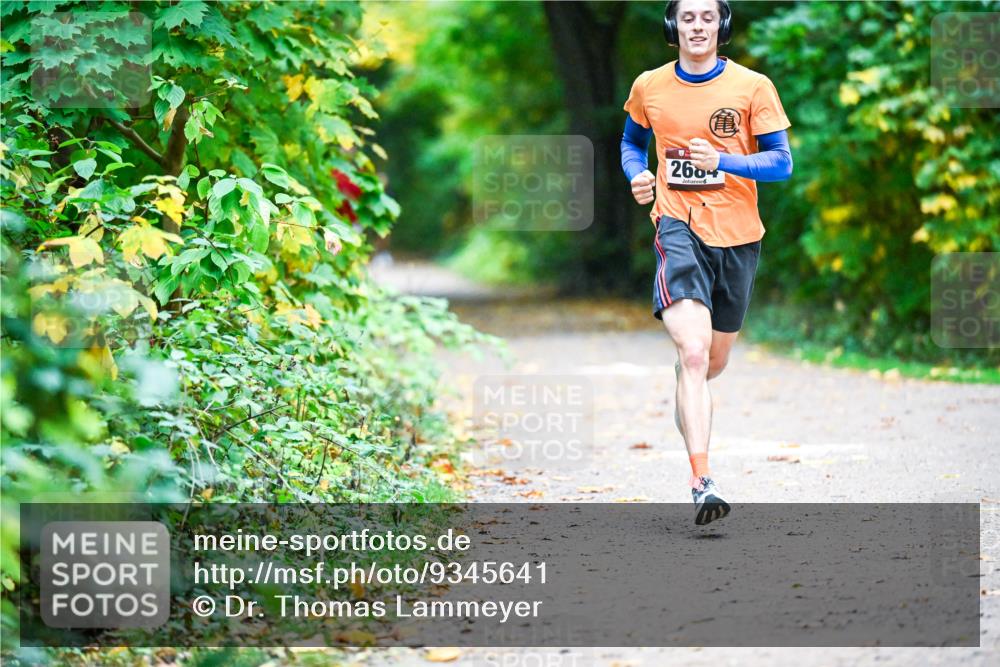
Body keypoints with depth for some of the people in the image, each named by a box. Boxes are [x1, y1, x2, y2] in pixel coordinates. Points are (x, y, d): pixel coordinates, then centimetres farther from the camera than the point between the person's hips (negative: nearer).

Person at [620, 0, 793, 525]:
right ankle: (702, 483, -26)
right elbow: (631, 141, 23)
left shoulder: (752, 87, -2)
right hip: (678, 229, -2)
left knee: (713, 362, 15)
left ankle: (686, 405, 53)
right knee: (693, 353, -21)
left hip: (737, 235, 2)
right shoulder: (648, 87, 4)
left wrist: (723, 161, -21)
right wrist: (637, 175, 1)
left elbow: (781, 162, -5)